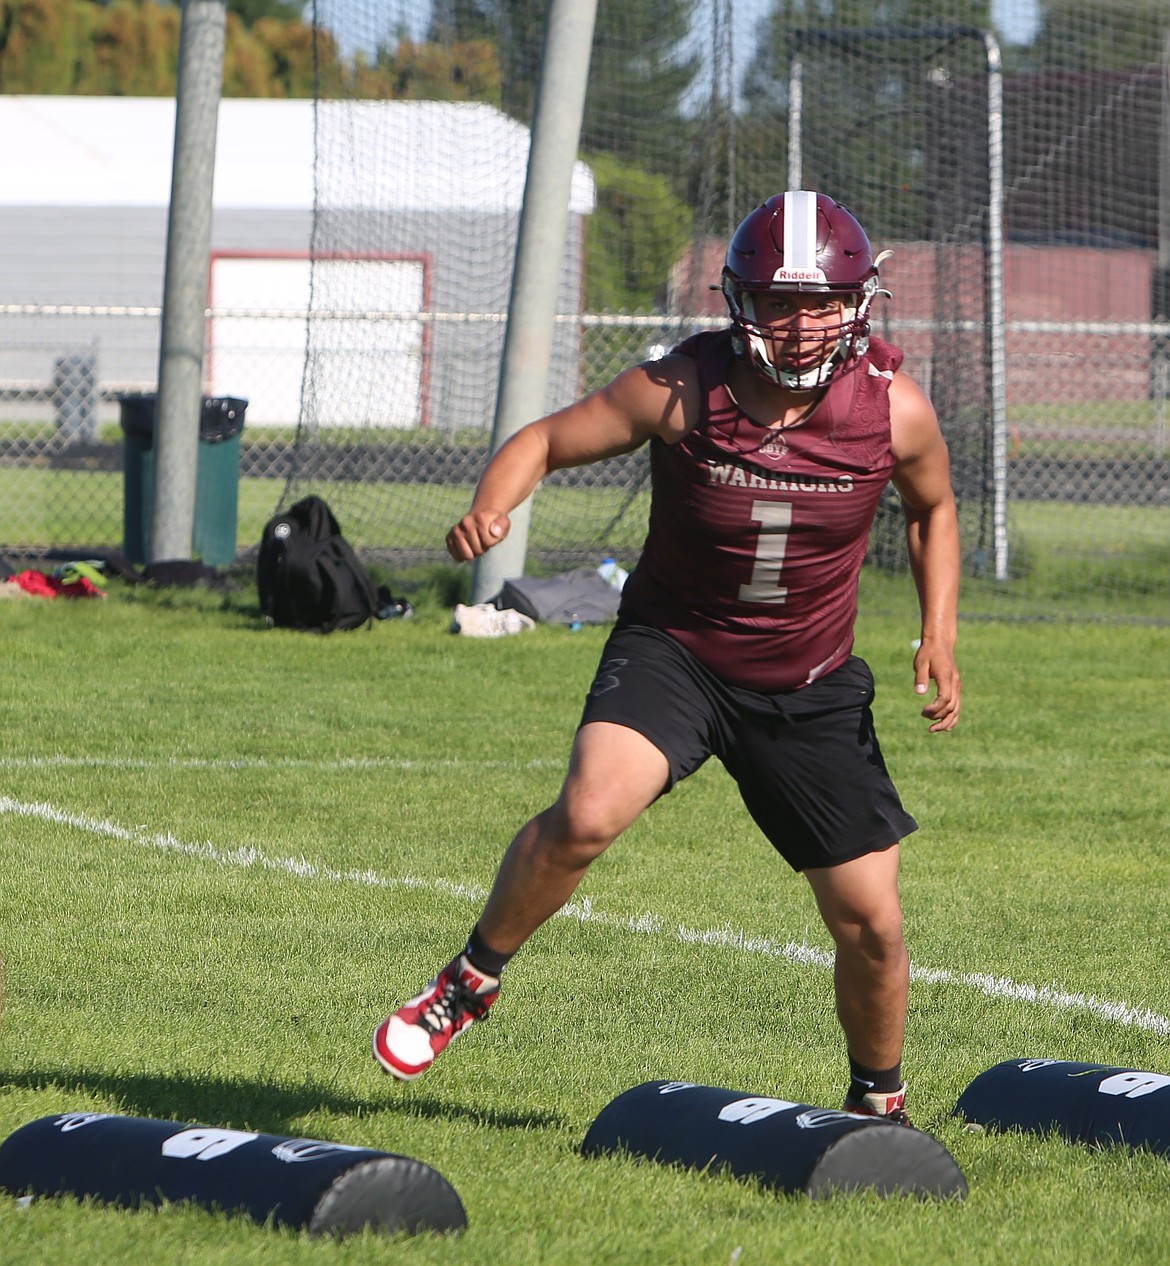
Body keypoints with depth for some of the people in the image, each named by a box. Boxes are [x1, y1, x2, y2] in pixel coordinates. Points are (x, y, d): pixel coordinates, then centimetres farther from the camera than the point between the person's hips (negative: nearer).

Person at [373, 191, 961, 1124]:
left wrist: (941, 637, -4)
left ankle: (879, 1105, 31)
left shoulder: (894, 409, -12)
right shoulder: (682, 391, -18)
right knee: (587, 815, -30)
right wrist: (489, 509, -30)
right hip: (672, 651, -2)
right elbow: (546, 441, -9)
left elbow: (933, 509, 9)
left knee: (871, 924, 1)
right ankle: (473, 979, -3)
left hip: (811, 688, 2)